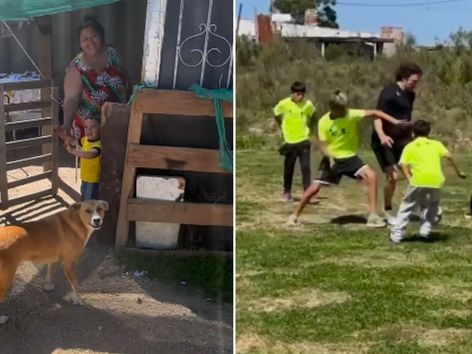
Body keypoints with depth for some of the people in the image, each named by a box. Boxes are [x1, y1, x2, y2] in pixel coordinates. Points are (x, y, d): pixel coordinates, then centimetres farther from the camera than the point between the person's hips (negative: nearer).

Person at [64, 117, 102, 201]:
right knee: (84, 202, 25)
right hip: (85, 179, 9)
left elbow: (90, 154, -47)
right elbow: (73, 142, 18)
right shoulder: (85, 140, 0)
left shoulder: (99, 144, -28)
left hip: (94, 182, -9)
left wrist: (72, 151, -49)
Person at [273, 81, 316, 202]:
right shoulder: (284, 104, -11)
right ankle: (286, 192, 27)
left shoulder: (308, 104, -7)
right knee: (289, 168, 10)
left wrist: (308, 127, 8)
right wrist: (283, 128, 8)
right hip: (290, 141, 0)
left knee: (305, 167, -5)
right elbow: (276, 115, 9)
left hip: (304, 141, 0)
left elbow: (313, 116, 14)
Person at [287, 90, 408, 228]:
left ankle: (373, 215, -13)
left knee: (371, 177, -20)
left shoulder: (351, 114, -16)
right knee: (314, 188, -3)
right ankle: (295, 215, 17)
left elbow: (374, 112, -20)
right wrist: (330, 157, -30)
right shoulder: (324, 122, -14)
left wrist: (394, 121, -30)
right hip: (332, 159, 0)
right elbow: (323, 145, -11)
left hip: (350, 157, 1)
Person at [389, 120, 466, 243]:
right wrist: (458, 171, 12)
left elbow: (403, 165, 1)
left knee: (407, 205, 13)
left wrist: (409, 179, 0)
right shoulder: (436, 144, 19)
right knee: (433, 205, 27)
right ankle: (425, 229, 13)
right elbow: (449, 156, 5)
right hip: (436, 180, 2)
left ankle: (397, 233, 8)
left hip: (419, 180, -2)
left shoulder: (409, 147, 15)